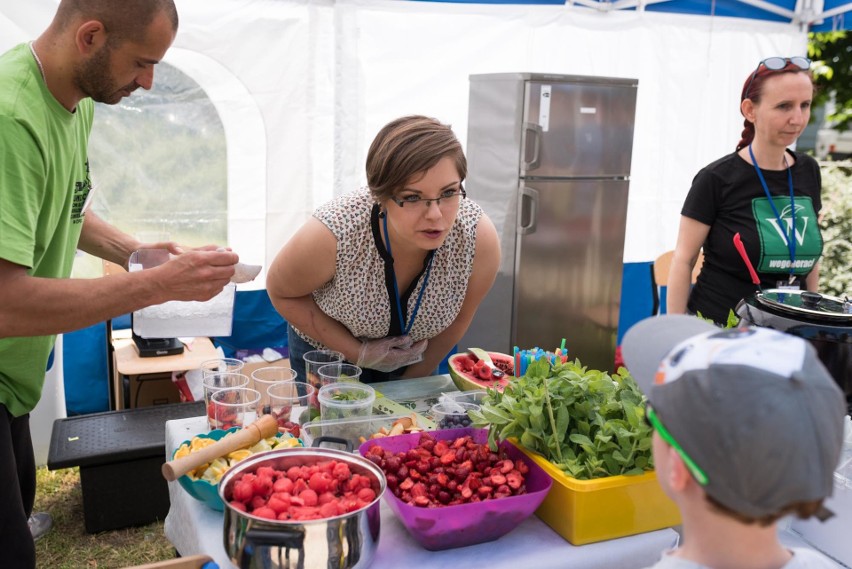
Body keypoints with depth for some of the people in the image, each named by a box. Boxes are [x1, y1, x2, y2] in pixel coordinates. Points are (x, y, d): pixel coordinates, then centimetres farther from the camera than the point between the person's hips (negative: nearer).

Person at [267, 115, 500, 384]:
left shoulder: (480, 238, -30)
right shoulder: (333, 234, -37)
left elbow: (457, 319, -11)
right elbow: (283, 293, -16)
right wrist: (359, 353, -22)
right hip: (329, 351, -1)